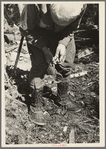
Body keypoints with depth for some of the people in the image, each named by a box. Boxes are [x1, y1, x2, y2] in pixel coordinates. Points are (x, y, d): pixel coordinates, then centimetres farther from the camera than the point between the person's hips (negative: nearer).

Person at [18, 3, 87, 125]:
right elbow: (25, 29, -23)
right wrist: (45, 49, -27)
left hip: (61, 33, 4)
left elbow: (72, 27, -9)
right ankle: (35, 106, 3)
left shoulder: (81, 5, -32)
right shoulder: (36, 5, -42)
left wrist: (63, 43, -26)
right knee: (39, 65, -14)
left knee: (66, 63, 2)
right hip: (37, 31, -3)